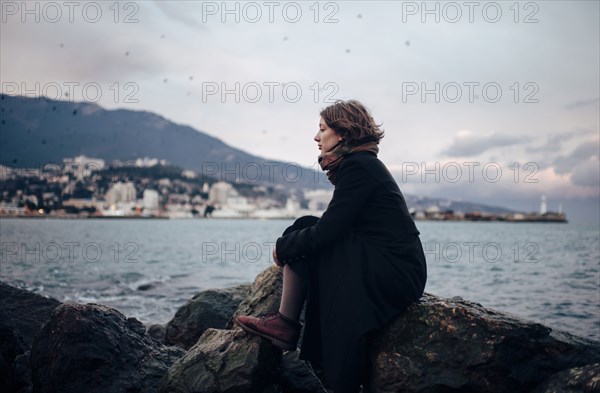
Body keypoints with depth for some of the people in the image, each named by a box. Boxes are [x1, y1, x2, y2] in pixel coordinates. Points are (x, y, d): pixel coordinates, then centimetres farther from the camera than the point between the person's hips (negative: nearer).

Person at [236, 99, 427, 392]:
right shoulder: (362, 163, 14)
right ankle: (285, 321, 1)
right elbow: (333, 227, 17)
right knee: (302, 229, 4)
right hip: (379, 261, 9)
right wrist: (289, 243, 7)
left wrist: (283, 247, -3)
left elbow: (325, 233, -19)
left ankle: (287, 323, 4)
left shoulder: (357, 166, -16)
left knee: (300, 239, -9)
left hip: (394, 273, -9)